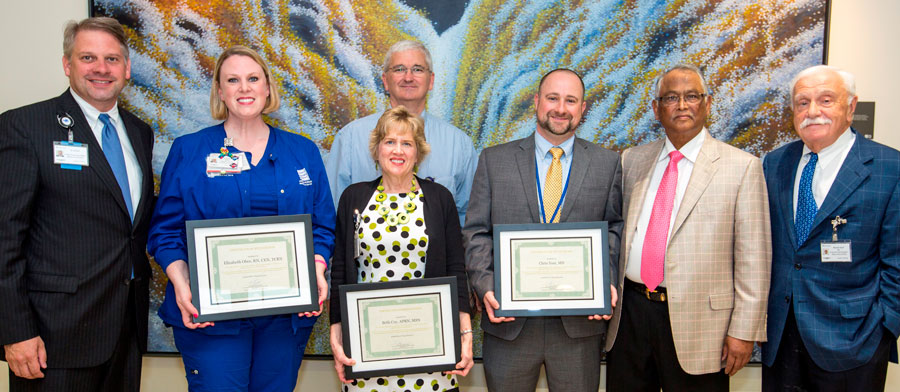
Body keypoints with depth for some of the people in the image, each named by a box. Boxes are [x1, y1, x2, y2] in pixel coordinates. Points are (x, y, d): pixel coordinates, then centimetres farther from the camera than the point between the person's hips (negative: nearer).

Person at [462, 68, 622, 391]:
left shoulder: (608, 164, 6)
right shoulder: (494, 160, 4)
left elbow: (615, 228, 7)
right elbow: (476, 232, 2)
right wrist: (485, 286, -11)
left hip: (580, 320, 0)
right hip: (509, 319, 0)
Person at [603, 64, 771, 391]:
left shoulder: (742, 167, -3)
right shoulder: (632, 161, 9)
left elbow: (753, 258, -5)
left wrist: (744, 331, -9)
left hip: (697, 324, -3)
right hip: (629, 314, 4)